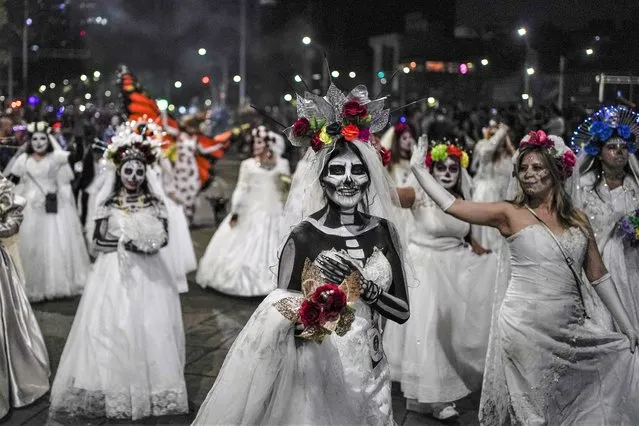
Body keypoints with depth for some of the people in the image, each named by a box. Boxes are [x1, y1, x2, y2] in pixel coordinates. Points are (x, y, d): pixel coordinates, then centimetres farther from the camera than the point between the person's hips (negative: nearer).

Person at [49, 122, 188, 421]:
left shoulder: (154, 203, 3)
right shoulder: (108, 204, 0)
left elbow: (164, 237, 3)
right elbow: (99, 240, -1)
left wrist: (149, 243, -16)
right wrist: (124, 242, -14)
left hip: (148, 273, 1)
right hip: (115, 273, -1)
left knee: (151, 326, 1)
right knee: (113, 326, -2)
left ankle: (152, 387, 11)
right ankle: (114, 389, 7)